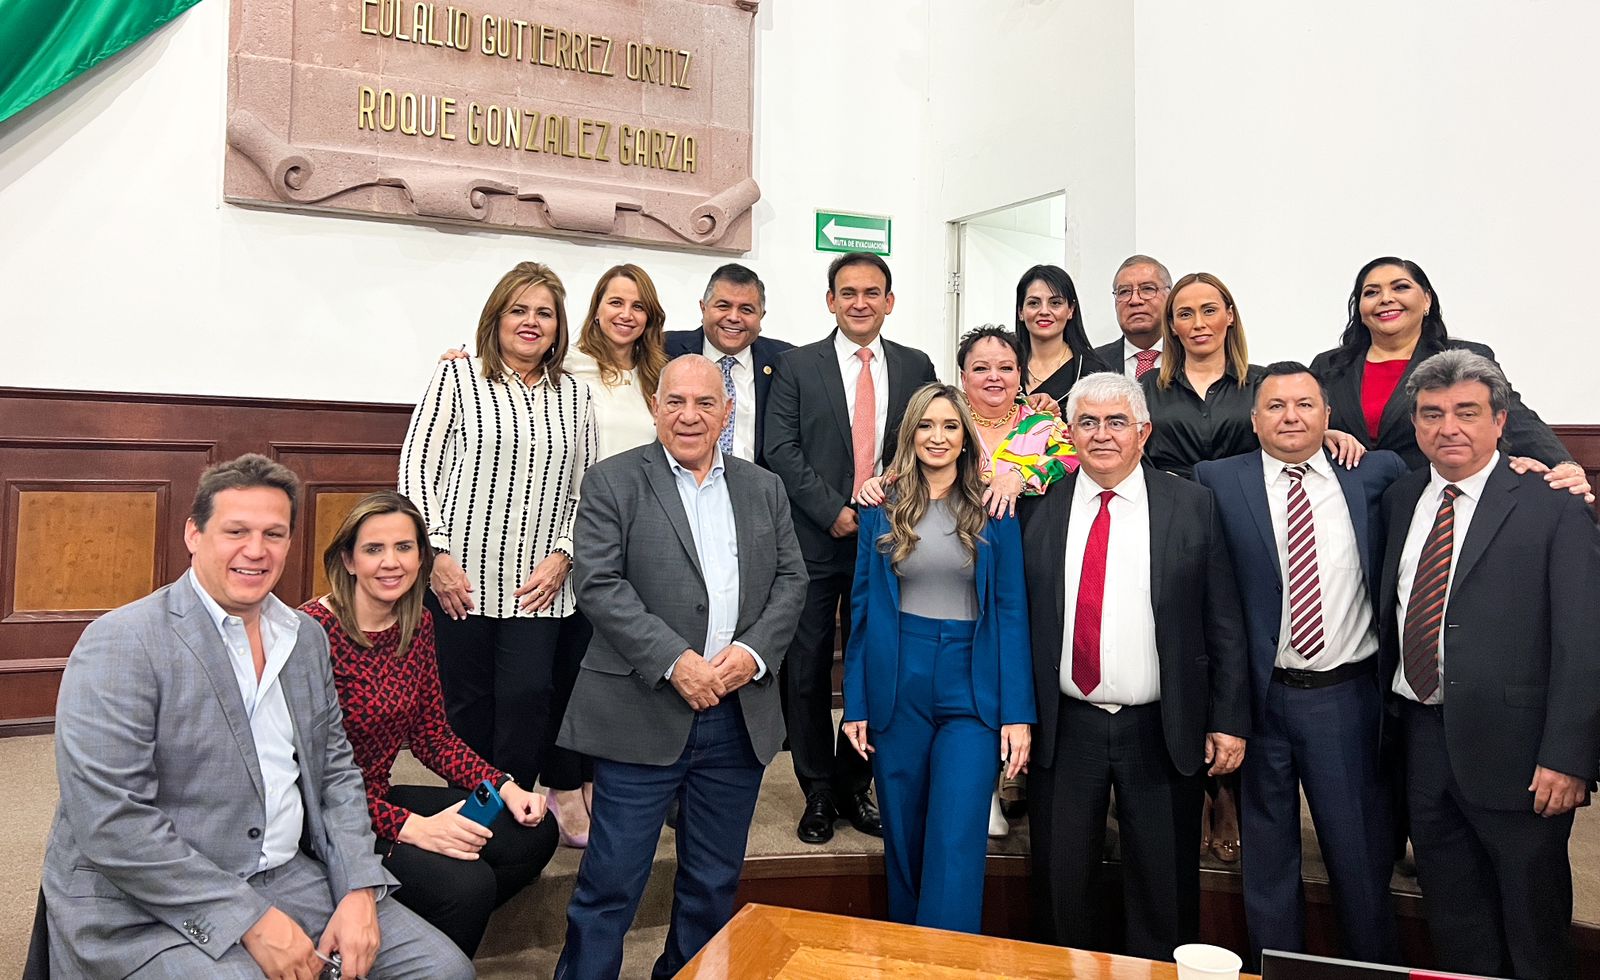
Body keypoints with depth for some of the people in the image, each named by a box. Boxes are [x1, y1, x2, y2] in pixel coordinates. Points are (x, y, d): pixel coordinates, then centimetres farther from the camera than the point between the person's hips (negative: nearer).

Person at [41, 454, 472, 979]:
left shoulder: (308, 637, 8)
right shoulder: (120, 644, -12)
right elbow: (108, 820, -19)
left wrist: (360, 891, -4)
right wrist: (251, 919, -20)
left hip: (288, 875, 6)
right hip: (147, 904, -6)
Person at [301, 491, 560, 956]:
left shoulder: (417, 623, 3)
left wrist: (503, 787, -5)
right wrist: (408, 826, -30)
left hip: (379, 797, 8)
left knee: (534, 832, -2)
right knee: (466, 883, -26)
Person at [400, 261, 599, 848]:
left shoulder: (575, 393, 10)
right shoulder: (456, 376, 3)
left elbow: (585, 488, 9)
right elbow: (416, 467, -1)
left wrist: (562, 555, -3)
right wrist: (437, 552, -9)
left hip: (537, 585, 2)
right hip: (460, 579, -1)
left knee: (528, 696, -5)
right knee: (468, 706, 7)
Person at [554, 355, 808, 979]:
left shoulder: (764, 489, 12)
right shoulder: (613, 482, -1)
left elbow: (791, 580, 8)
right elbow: (600, 584, -10)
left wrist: (754, 652, -9)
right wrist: (674, 661, -18)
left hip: (740, 718, 4)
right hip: (644, 716, -4)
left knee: (715, 885, 17)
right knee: (610, 884, 4)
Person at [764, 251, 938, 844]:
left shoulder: (916, 367, 9)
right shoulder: (797, 366, 2)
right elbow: (781, 449, -5)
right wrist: (833, 511, -12)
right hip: (815, 540, -2)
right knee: (809, 670, 4)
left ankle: (854, 788, 24)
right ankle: (818, 793, 19)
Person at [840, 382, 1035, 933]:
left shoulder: (993, 512, 1)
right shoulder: (883, 509, 4)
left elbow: (1011, 612, -1)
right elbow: (863, 606, 5)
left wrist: (1018, 713, -6)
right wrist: (856, 703, 2)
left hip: (971, 687, -1)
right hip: (896, 687, 2)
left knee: (956, 846, -7)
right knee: (903, 838, 13)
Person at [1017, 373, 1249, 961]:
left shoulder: (1192, 505, -1)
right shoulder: (1037, 508, 1)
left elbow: (1223, 623, 0)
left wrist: (1229, 720, -3)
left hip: (1162, 731, 0)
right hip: (1063, 729, 1)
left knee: (1165, 891, 12)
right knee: (1059, 884, 12)